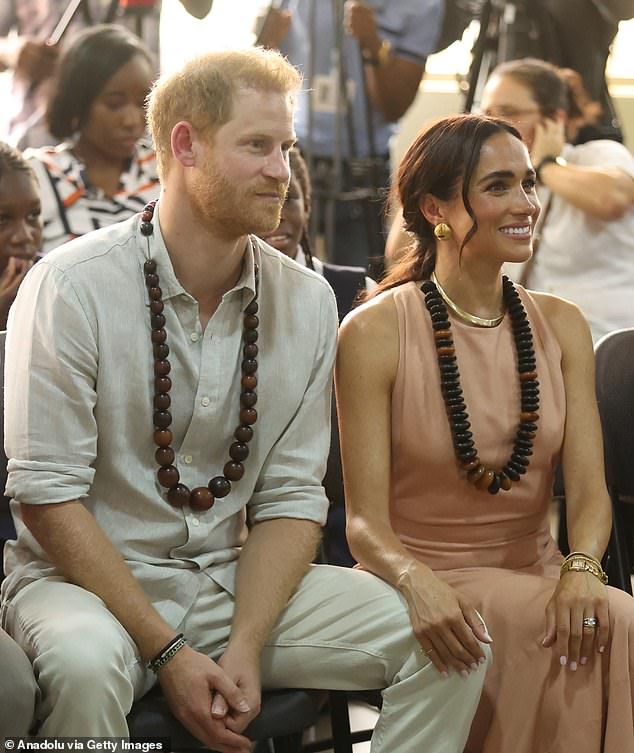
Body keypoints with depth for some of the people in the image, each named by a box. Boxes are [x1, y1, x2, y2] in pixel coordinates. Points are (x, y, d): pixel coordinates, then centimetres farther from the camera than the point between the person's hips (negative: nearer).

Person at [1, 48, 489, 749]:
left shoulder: (307, 301, 1)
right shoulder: (70, 287, -12)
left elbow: (291, 497, 1)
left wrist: (245, 647, -14)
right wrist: (168, 653, -18)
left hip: (233, 582, 5)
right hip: (84, 580, -4)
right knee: (85, 660, -39)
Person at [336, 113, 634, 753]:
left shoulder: (561, 326, 8)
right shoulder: (374, 333, -6)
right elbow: (366, 521, -10)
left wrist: (581, 567, -23)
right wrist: (416, 582, -32)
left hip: (536, 576, 4)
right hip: (431, 592, -4)